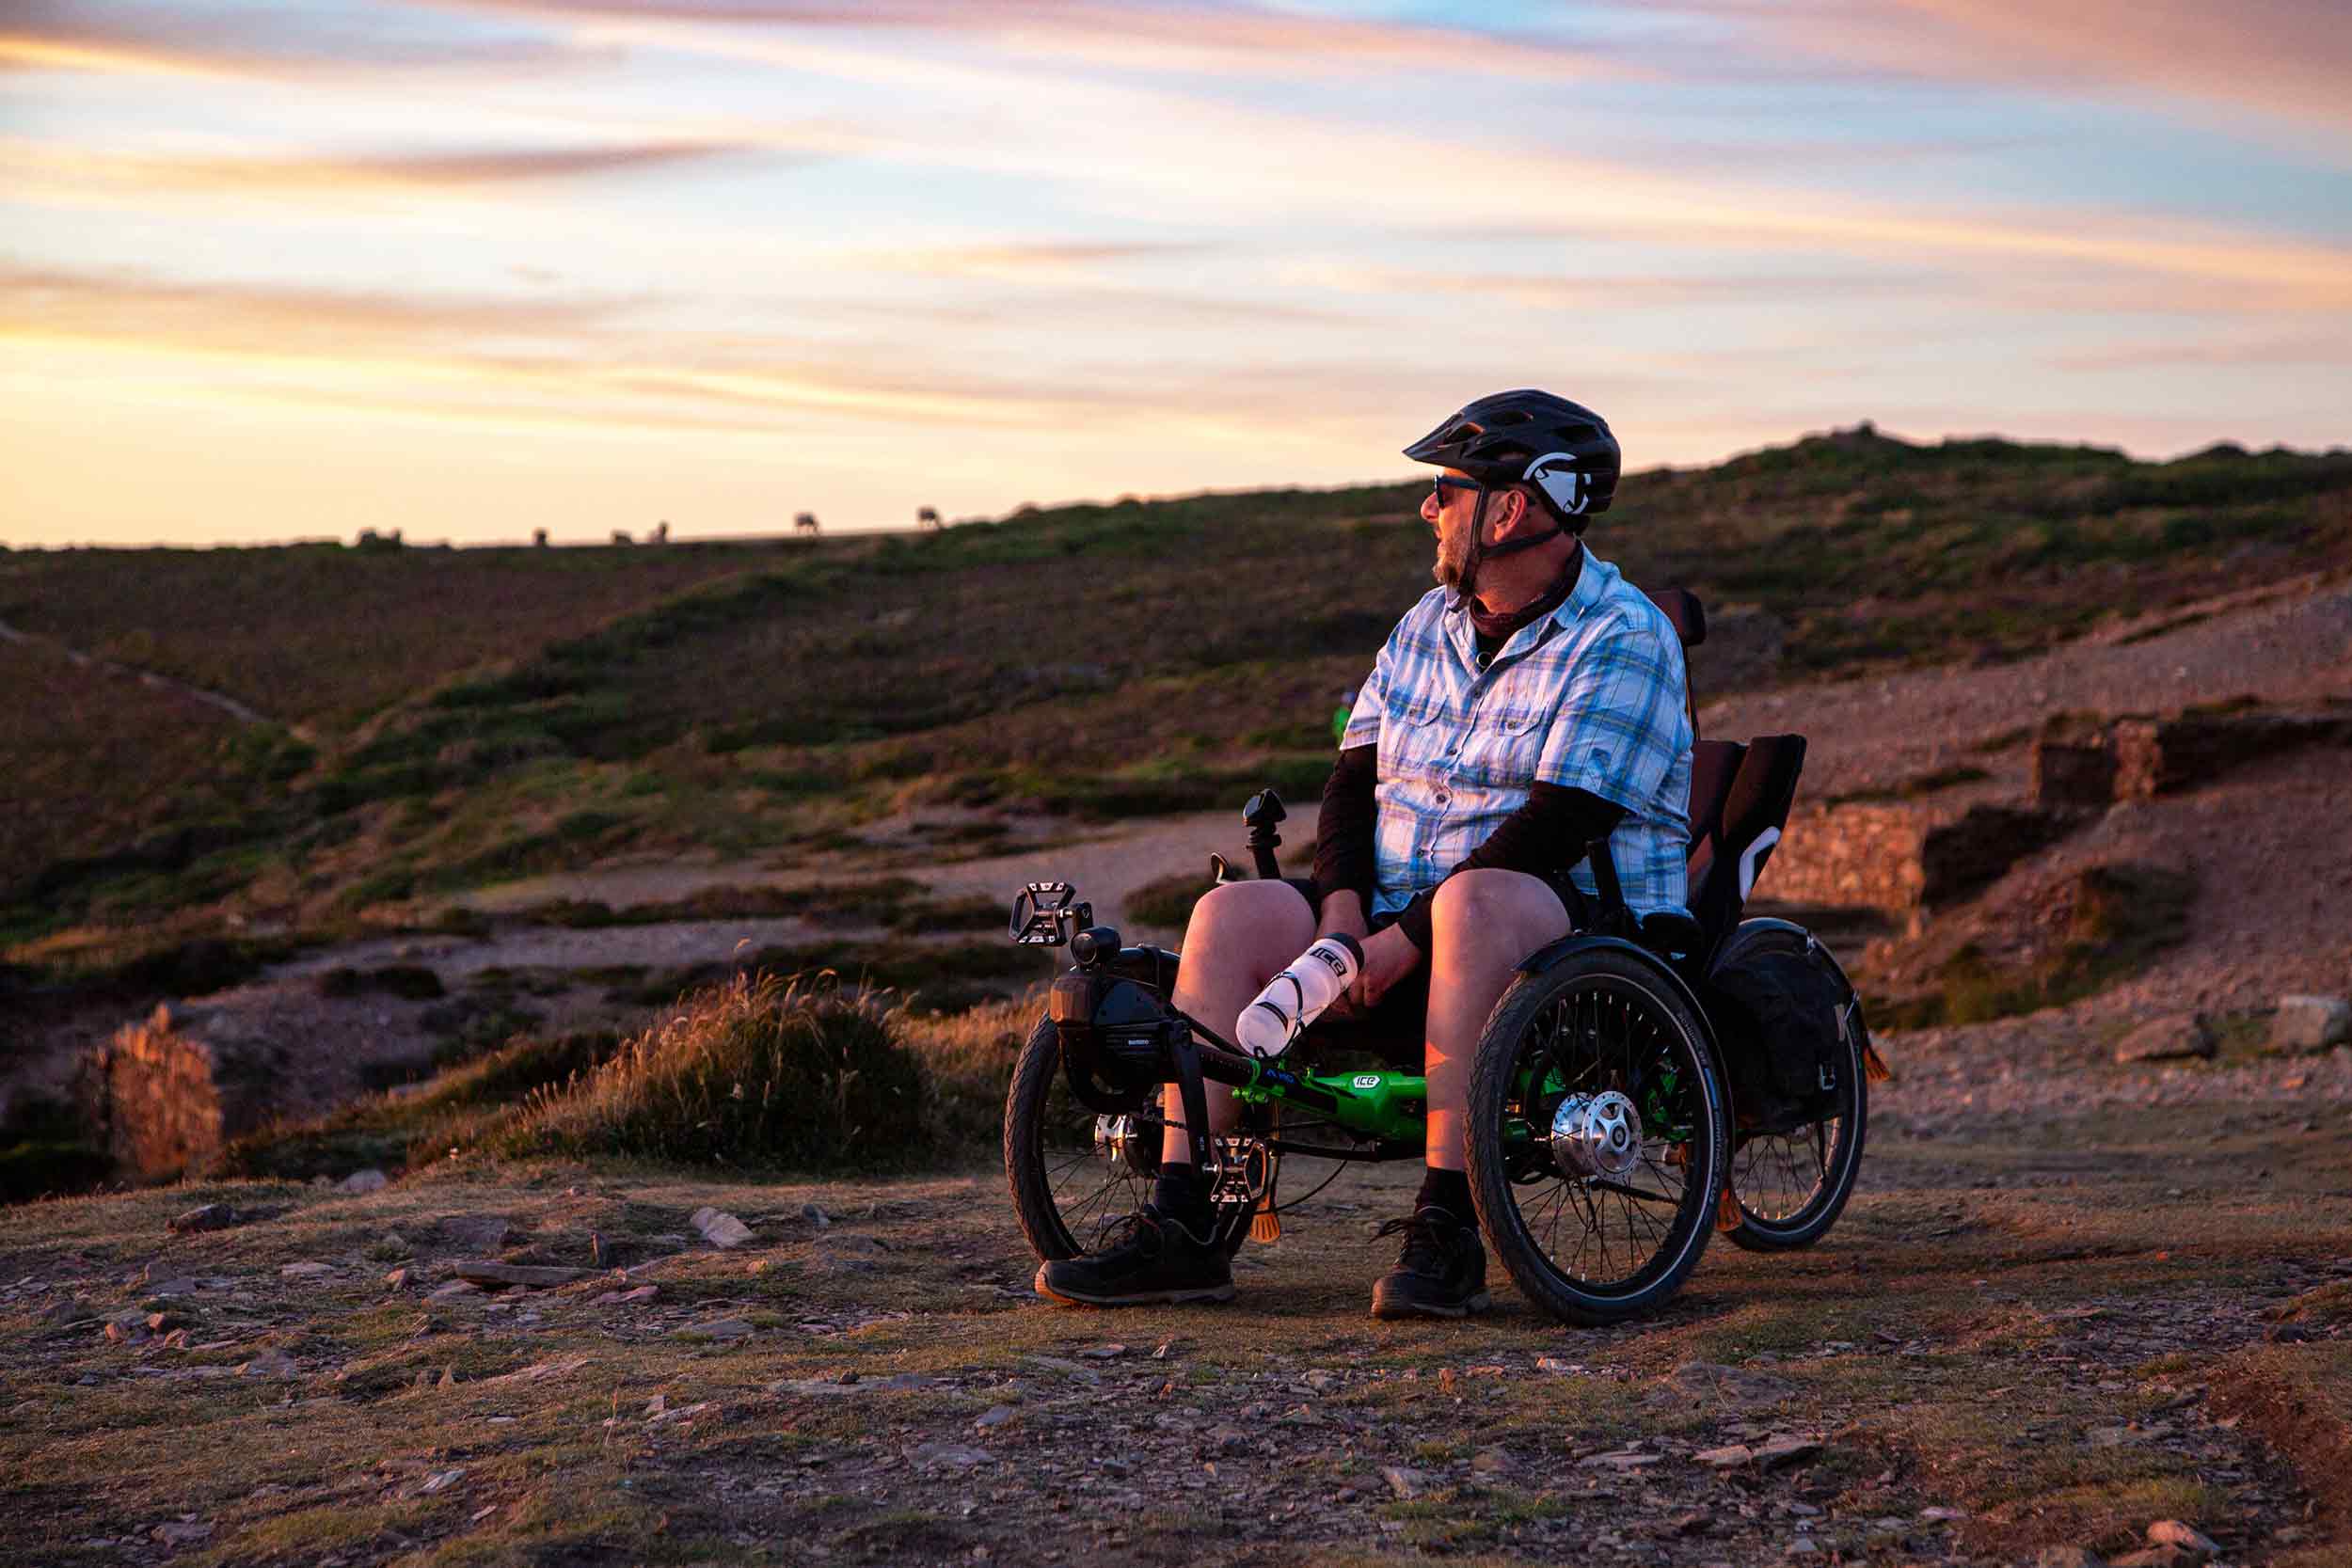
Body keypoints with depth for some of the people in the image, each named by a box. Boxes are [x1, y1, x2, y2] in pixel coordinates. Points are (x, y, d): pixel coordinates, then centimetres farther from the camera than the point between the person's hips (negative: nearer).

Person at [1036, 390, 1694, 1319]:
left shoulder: (1622, 639, -8)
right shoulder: (1429, 625, 16)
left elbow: (1554, 827, -19)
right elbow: (1355, 778, 11)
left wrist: (1403, 941, -23)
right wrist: (1342, 914, -9)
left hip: (1578, 933, -7)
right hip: (1400, 933, 7)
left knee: (1476, 900, -39)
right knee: (1234, 914, -14)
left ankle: (1447, 1231, -41)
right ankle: (1179, 1232, -19)